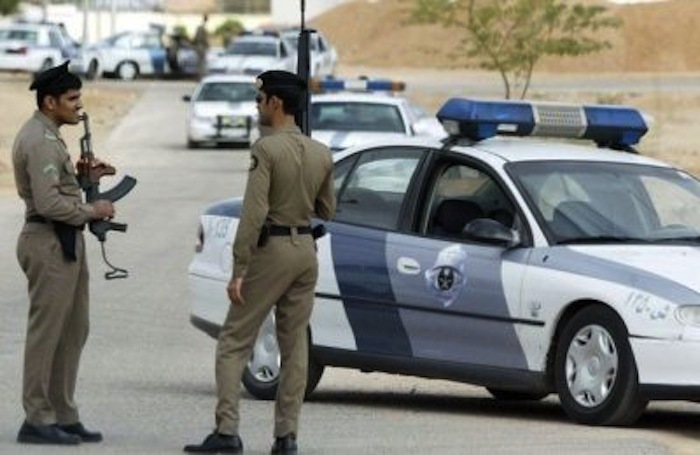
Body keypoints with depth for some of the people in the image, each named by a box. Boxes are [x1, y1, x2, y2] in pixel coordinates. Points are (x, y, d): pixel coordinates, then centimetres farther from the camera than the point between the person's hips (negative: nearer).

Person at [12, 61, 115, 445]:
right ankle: (37, 420, -4)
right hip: (49, 243, -11)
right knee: (46, 331, -7)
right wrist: (93, 211, -13)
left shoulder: (47, 136, 16)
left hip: (65, 242, 11)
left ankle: (63, 415, 18)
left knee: (72, 332, 13)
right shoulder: (40, 141, -17)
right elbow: (49, 204, -24)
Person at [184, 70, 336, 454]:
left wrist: (238, 271, -19)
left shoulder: (266, 149, -15)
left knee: (234, 342, -1)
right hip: (306, 249, 6)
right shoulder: (321, 154, 5)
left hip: (272, 249, -6)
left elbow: (253, 213, -20)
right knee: (295, 346, 9)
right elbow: (327, 210, 15)